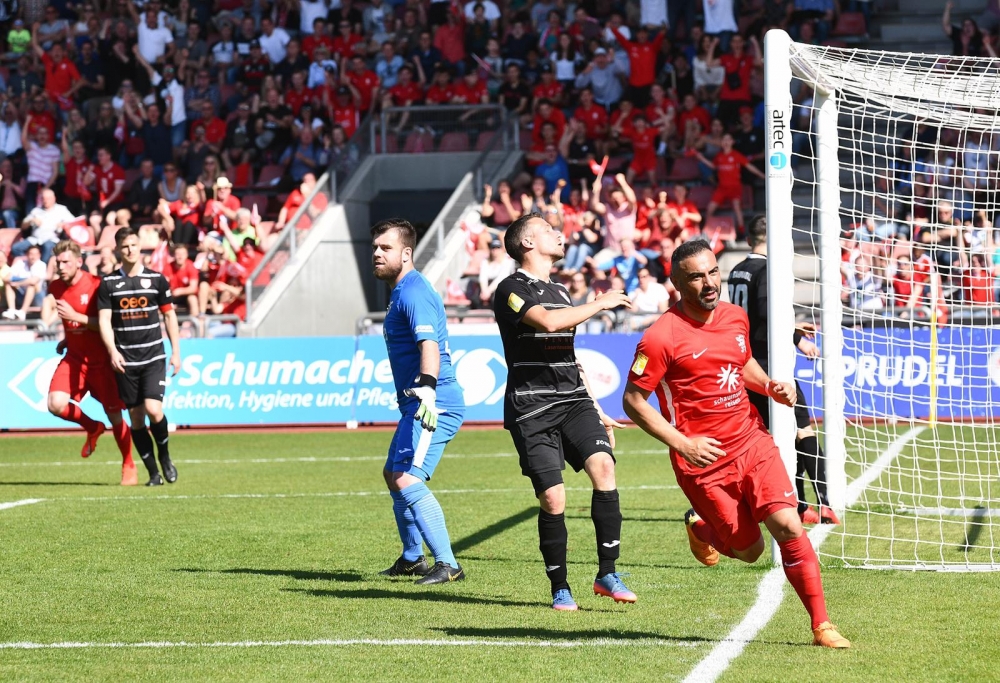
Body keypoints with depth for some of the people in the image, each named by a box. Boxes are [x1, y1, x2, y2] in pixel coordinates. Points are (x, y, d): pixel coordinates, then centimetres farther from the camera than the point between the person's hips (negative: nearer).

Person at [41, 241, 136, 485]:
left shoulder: (97, 285, -14)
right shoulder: (56, 287, 1)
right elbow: (47, 319, 12)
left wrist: (76, 316, -25)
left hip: (101, 361, -4)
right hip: (74, 359, 4)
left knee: (114, 415, 0)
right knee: (56, 404, -18)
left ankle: (129, 468, 19)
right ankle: (92, 428, 12)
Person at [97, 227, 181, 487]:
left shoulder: (156, 279, 3)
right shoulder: (108, 283, 3)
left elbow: (169, 315, 9)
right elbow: (104, 320, -1)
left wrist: (176, 352, 5)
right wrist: (112, 351, -15)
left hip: (153, 357, -1)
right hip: (125, 360, 1)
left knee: (153, 410, -16)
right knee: (136, 416, 2)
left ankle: (165, 456, 9)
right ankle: (153, 472, 11)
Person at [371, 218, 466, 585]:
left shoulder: (413, 292, -16)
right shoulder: (402, 291, 17)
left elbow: (429, 344, -31)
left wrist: (427, 389, -45)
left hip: (434, 406, -12)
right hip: (417, 406, 12)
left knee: (407, 480, -22)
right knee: (393, 475, 24)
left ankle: (448, 565, -24)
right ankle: (412, 558, 38)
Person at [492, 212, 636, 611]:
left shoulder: (559, 292, 22)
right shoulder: (512, 290, -3)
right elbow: (547, 321, -23)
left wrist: (597, 412, 25)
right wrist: (600, 304, -12)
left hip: (573, 400, 6)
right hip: (531, 409, -6)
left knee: (603, 465, -19)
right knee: (552, 499, -10)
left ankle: (607, 574, -14)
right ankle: (560, 588, 7)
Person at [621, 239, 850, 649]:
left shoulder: (736, 317, 6)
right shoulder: (661, 337, -14)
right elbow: (633, 401, -10)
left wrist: (770, 387, 5)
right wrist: (682, 444, -18)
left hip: (751, 442, 4)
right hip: (704, 460, -4)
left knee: (788, 527, -12)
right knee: (749, 549, 4)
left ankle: (821, 626, -4)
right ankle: (700, 528, 38)